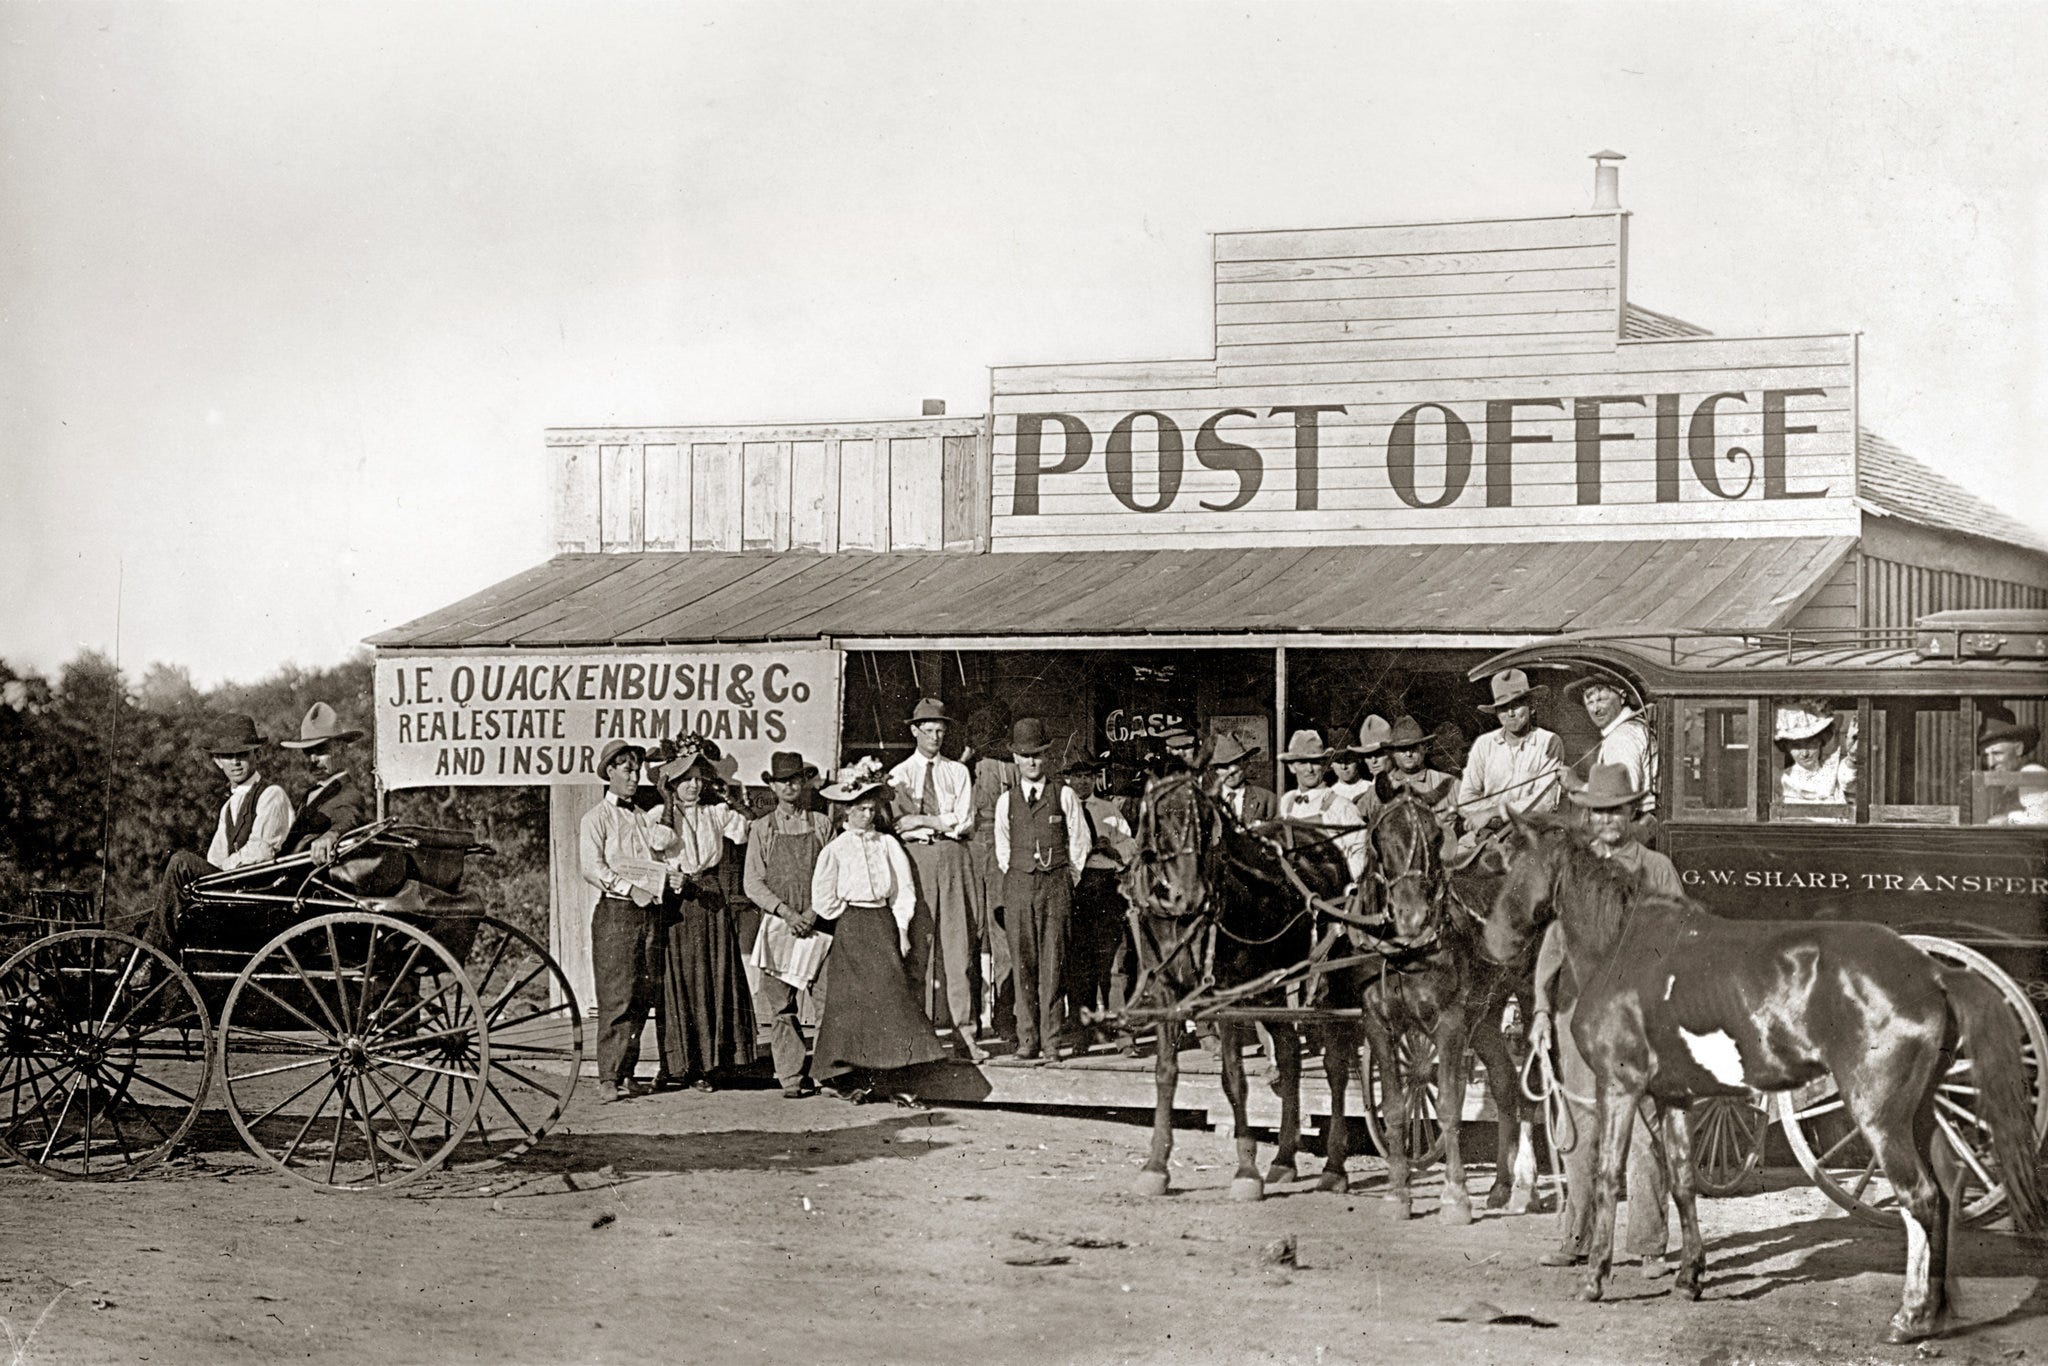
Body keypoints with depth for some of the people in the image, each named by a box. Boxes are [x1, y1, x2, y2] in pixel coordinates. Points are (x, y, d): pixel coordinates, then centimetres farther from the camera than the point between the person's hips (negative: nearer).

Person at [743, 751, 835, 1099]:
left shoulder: (822, 824, 10)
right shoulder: (762, 829, 9)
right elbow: (753, 884, 4)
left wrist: (815, 911, -7)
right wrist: (787, 912, -10)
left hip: (818, 923, 0)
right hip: (778, 925, 0)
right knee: (781, 1007, -5)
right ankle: (792, 1079, -3)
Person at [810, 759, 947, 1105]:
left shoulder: (888, 844, 6)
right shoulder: (835, 850, -2)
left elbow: (904, 890, 7)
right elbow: (823, 899, 0)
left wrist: (902, 930, 1)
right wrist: (850, 923, 2)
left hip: (885, 923, 3)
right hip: (851, 930, -3)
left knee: (891, 996, -3)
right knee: (854, 1000, -3)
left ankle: (892, 1079, -1)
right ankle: (851, 1079, 3)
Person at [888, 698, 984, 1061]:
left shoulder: (958, 772, 15)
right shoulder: (899, 775, 10)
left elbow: (966, 823, 4)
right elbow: (901, 820, -4)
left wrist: (925, 820, -4)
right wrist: (946, 821, -7)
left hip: (953, 856, 1)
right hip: (915, 856, -1)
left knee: (958, 943, -4)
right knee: (917, 942, -5)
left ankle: (964, 1031, -6)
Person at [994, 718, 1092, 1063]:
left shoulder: (1064, 796, 5)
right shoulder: (1006, 801, 11)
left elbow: (1080, 843, 9)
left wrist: (1067, 881, 6)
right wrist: (1017, 881, 10)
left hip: (1057, 883, -2)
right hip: (1019, 884, 2)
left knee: (1053, 963, -4)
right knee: (1023, 964, -2)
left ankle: (1052, 1040, -2)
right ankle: (1027, 1040, 1)